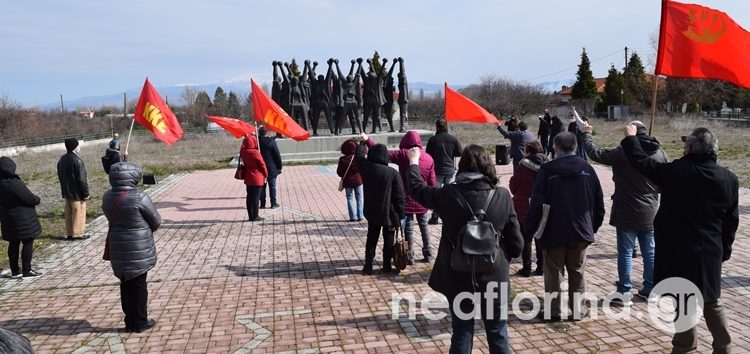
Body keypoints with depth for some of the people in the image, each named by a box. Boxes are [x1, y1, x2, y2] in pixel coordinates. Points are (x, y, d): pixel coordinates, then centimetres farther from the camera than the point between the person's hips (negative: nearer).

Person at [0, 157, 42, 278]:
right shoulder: (14, 183, -24)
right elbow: (30, 198, -21)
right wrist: (37, 200, 1)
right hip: (23, 219, -8)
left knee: (13, 244, 15)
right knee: (28, 243, 2)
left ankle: (15, 271, 23)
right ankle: (27, 271, 5)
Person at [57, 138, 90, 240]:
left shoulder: (62, 160, 9)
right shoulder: (77, 161, -20)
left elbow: (60, 176, 18)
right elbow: (82, 179, -20)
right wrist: (86, 194, -14)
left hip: (66, 192, 9)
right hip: (77, 193, -8)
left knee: (69, 214, 14)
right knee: (78, 213, 1)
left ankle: (69, 233, 20)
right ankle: (78, 234, 5)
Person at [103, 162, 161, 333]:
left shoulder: (107, 197, -2)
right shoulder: (139, 198, -19)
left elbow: (112, 217, 10)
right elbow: (156, 221, -8)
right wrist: (145, 230, 11)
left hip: (117, 248, 6)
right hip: (139, 250, -5)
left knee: (125, 284, 16)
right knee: (139, 284, 7)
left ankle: (130, 321, 25)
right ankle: (140, 322, 17)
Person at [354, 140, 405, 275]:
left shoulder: (365, 168, -8)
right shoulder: (393, 173, -17)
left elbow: (359, 155, 15)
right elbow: (399, 196, -13)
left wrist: (363, 142, 31)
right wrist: (400, 215, -4)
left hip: (372, 213, 3)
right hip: (389, 213, -3)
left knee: (371, 238, 17)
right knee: (388, 240, 12)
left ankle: (368, 266, 18)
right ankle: (387, 266, 20)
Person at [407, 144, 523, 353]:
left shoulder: (448, 195, -11)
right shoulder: (502, 196, -9)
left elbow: (417, 188, 9)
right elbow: (516, 244, -6)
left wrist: (414, 161, 25)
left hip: (459, 280, 0)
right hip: (494, 279, 0)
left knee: (462, 335, 13)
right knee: (498, 335, 15)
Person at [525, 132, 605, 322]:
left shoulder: (547, 171, -12)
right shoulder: (587, 169, 1)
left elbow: (537, 203, -13)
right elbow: (598, 201, 7)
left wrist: (530, 226, -2)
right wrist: (593, 226, 17)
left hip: (554, 233, -3)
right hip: (581, 232, 3)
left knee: (554, 272, 7)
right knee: (577, 271, 15)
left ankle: (554, 311, 12)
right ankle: (578, 309, 21)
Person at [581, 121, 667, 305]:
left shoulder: (624, 153, -18)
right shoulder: (660, 153, 2)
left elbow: (596, 153, -13)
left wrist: (587, 134, 2)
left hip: (627, 213, -5)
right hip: (649, 213, 6)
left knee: (625, 252, 1)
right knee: (649, 251, 15)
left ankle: (624, 293, 6)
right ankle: (650, 289, 24)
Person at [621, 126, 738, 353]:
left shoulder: (678, 172, -16)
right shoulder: (729, 179, 1)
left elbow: (643, 162, -6)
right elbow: (732, 220, 8)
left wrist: (630, 137, 10)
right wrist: (724, 250, 19)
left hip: (680, 251, -5)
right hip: (710, 252, 6)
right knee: (711, 303, 20)